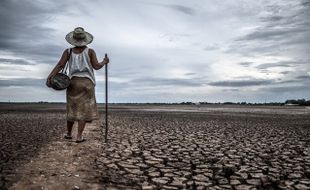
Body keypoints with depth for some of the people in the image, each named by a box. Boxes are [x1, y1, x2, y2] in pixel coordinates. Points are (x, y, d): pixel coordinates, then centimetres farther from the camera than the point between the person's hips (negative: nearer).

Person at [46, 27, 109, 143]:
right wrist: (104, 62, 13)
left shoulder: (68, 51, 4)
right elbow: (96, 66, -6)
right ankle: (79, 137, -4)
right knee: (84, 110, 0)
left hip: (73, 82, 3)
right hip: (87, 83, -2)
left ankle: (68, 133, 27)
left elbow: (60, 65, -9)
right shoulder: (90, 51, -1)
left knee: (72, 108, 15)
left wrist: (50, 76, -16)